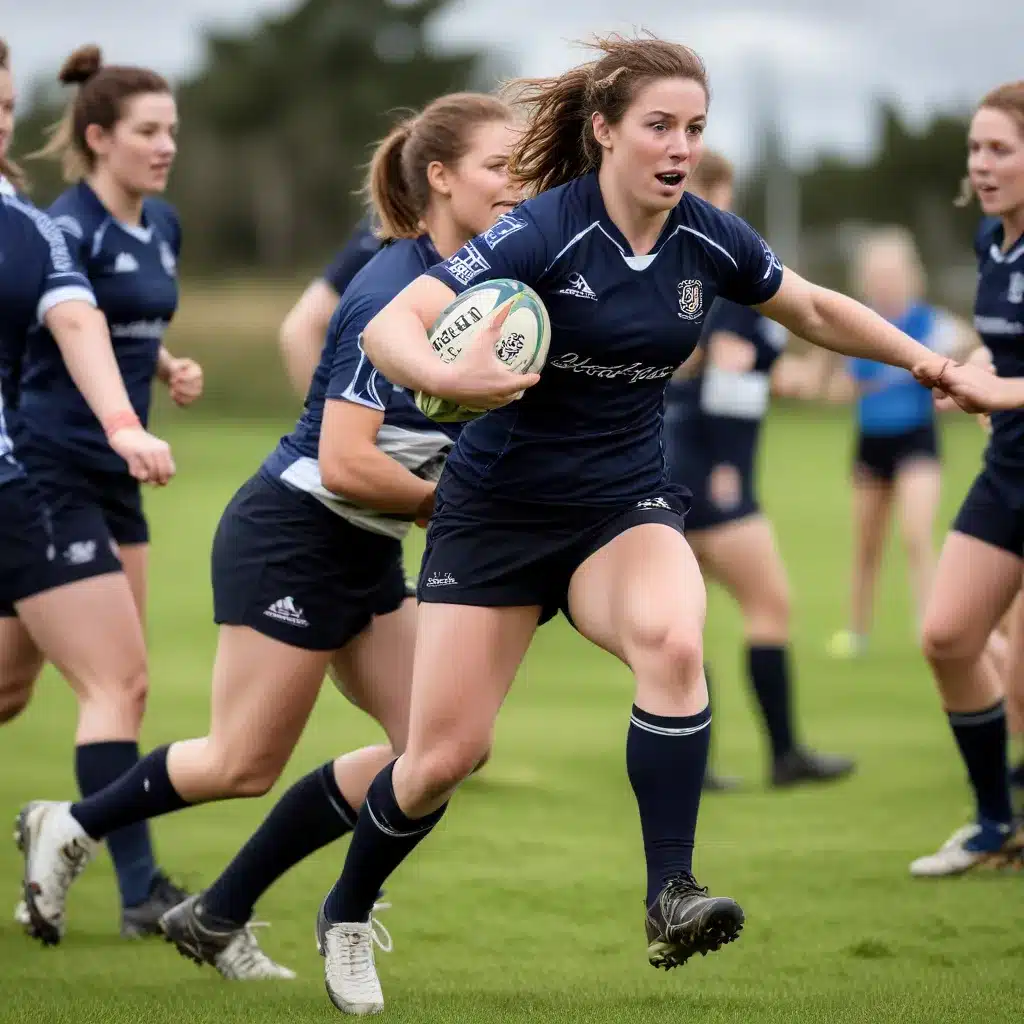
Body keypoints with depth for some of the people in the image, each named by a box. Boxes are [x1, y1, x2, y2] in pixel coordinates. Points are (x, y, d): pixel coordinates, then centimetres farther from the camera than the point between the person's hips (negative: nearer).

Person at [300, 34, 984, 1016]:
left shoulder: (710, 240, -6)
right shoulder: (545, 232, -21)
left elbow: (813, 308, 16)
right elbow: (390, 324, -29)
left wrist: (922, 357, 8)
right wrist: (447, 378, -49)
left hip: (625, 504, 3)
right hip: (497, 509, -3)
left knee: (672, 640, -32)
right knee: (444, 755, -2)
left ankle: (671, 898, -27)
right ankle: (345, 917, 27)